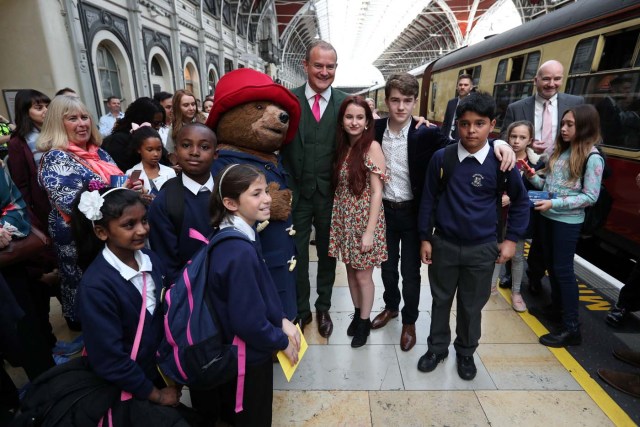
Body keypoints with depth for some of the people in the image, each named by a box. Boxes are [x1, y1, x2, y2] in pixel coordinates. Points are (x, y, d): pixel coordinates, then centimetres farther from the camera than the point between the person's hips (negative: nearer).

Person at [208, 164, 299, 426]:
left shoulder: (238, 236, -3)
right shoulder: (240, 253, -33)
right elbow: (249, 322, -28)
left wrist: (282, 320, -1)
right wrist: (283, 341, -13)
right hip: (249, 355, -8)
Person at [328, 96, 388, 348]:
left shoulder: (372, 147, -13)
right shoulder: (342, 146, 5)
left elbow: (377, 192, -16)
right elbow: (339, 187, 6)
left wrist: (369, 231, -18)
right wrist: (338, 218, -1)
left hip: (364, 218, -6)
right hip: (344, 218, 6)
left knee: (363, 275, 8)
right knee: (350, 270, 18)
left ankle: (364, 321, 31)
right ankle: (357, 314, 39)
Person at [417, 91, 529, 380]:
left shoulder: (501, 162, -8)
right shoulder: (441, 158, -9)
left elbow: (520, 201, 5)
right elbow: (429, 199, -2)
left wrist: (511, 239, 2)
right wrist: (425, 238, 0)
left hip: (482, 249, 0)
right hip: (443, 244, 0)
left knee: (472, 306, 16)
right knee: (441, 300, 16)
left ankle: (466, 352, 40)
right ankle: (437, 348, 38)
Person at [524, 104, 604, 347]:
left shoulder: (592, 158, -13)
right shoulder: (561, 150, 8)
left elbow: (590, 197, -16)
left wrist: (554, 204, -22)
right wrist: (533, 178, -7)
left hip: (568, 221, -7)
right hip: (548, 216, 7)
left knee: (563, 269, -3)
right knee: (551, 265, 17)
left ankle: (572, 328, 8)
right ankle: (556, 309, 35)